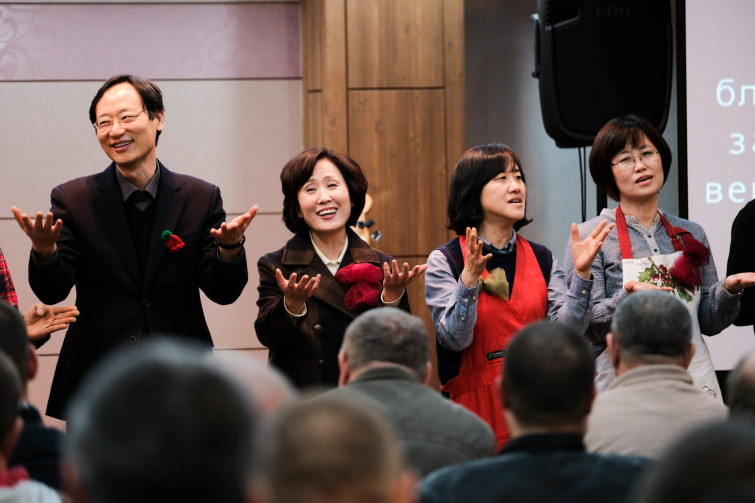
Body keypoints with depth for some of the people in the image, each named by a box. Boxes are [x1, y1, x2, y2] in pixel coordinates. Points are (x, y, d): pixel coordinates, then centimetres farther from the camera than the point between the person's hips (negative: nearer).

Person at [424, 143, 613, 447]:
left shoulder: (541, 259, 10)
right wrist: (469, 279, -24)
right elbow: (454, 339, -12)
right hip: (477, 406, -3)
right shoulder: (445, 261, -1)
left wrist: (581, 273, -12)